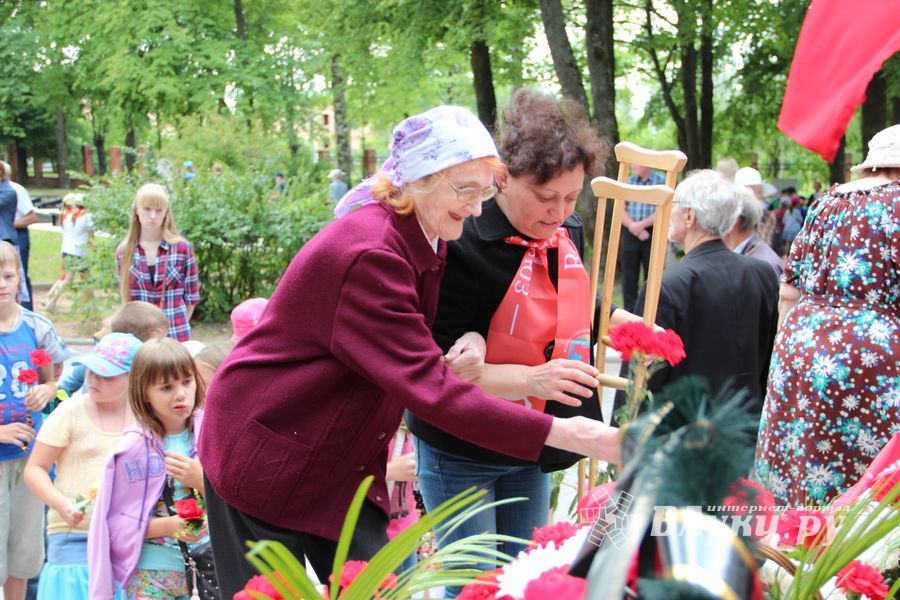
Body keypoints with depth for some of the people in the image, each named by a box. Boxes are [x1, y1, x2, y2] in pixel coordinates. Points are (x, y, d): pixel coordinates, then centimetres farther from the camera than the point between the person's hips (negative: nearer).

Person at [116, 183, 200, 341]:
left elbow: (191, 297, 4)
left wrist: (178, 325, 4)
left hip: (175, 335, -1)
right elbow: (125, 297, 12)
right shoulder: (123, 252, 4)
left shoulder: (183, 248, -2)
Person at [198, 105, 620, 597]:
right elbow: (429, 390, -34)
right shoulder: (369, 253, -29)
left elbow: (409, 362, 7)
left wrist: (460, 354, -17)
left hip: (340, 460, 8)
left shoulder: (421, 242, -1)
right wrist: (563, 434, -35)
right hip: (267, 458, -8)